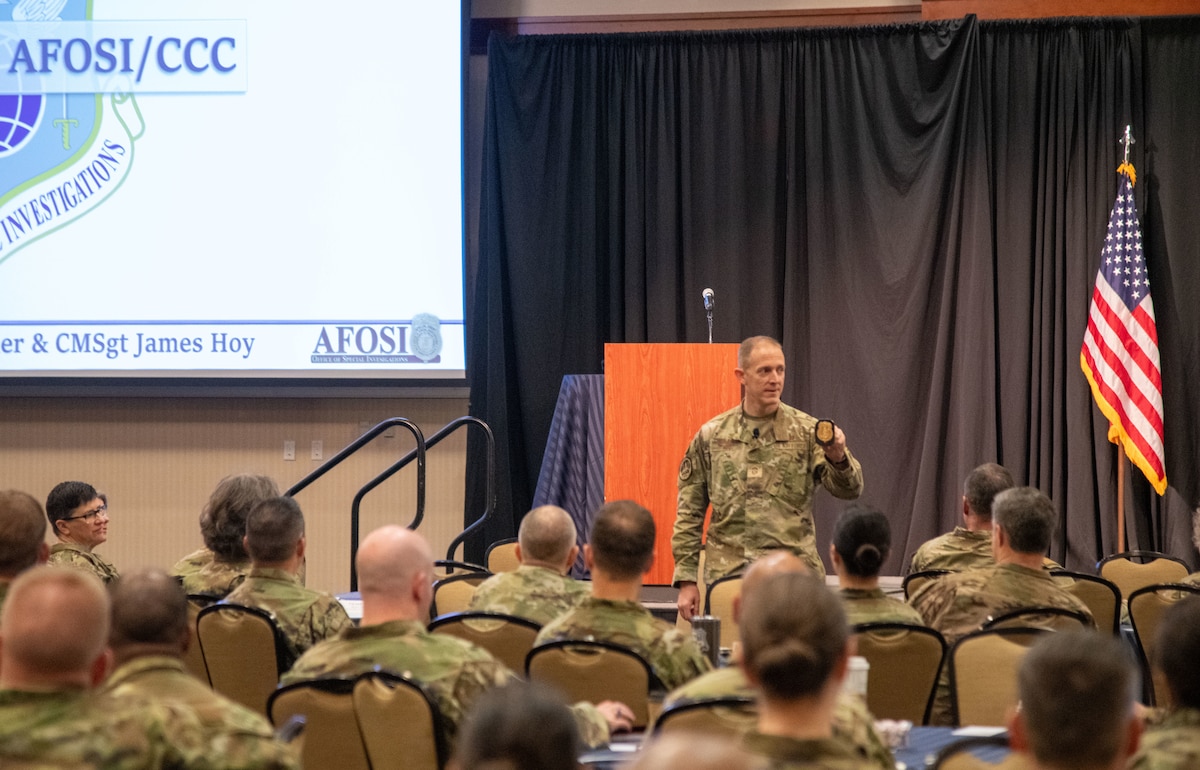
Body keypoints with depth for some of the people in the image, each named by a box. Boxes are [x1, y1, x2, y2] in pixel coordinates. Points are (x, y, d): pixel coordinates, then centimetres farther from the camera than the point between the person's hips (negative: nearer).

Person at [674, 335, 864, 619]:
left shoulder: (807, 431, 4)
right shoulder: (711, 436, 7)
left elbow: (849, 489, -5)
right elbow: (690, 513, 9)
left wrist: (838, 457, -27)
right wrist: (687, 580, 3)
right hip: (727, 575, 1)